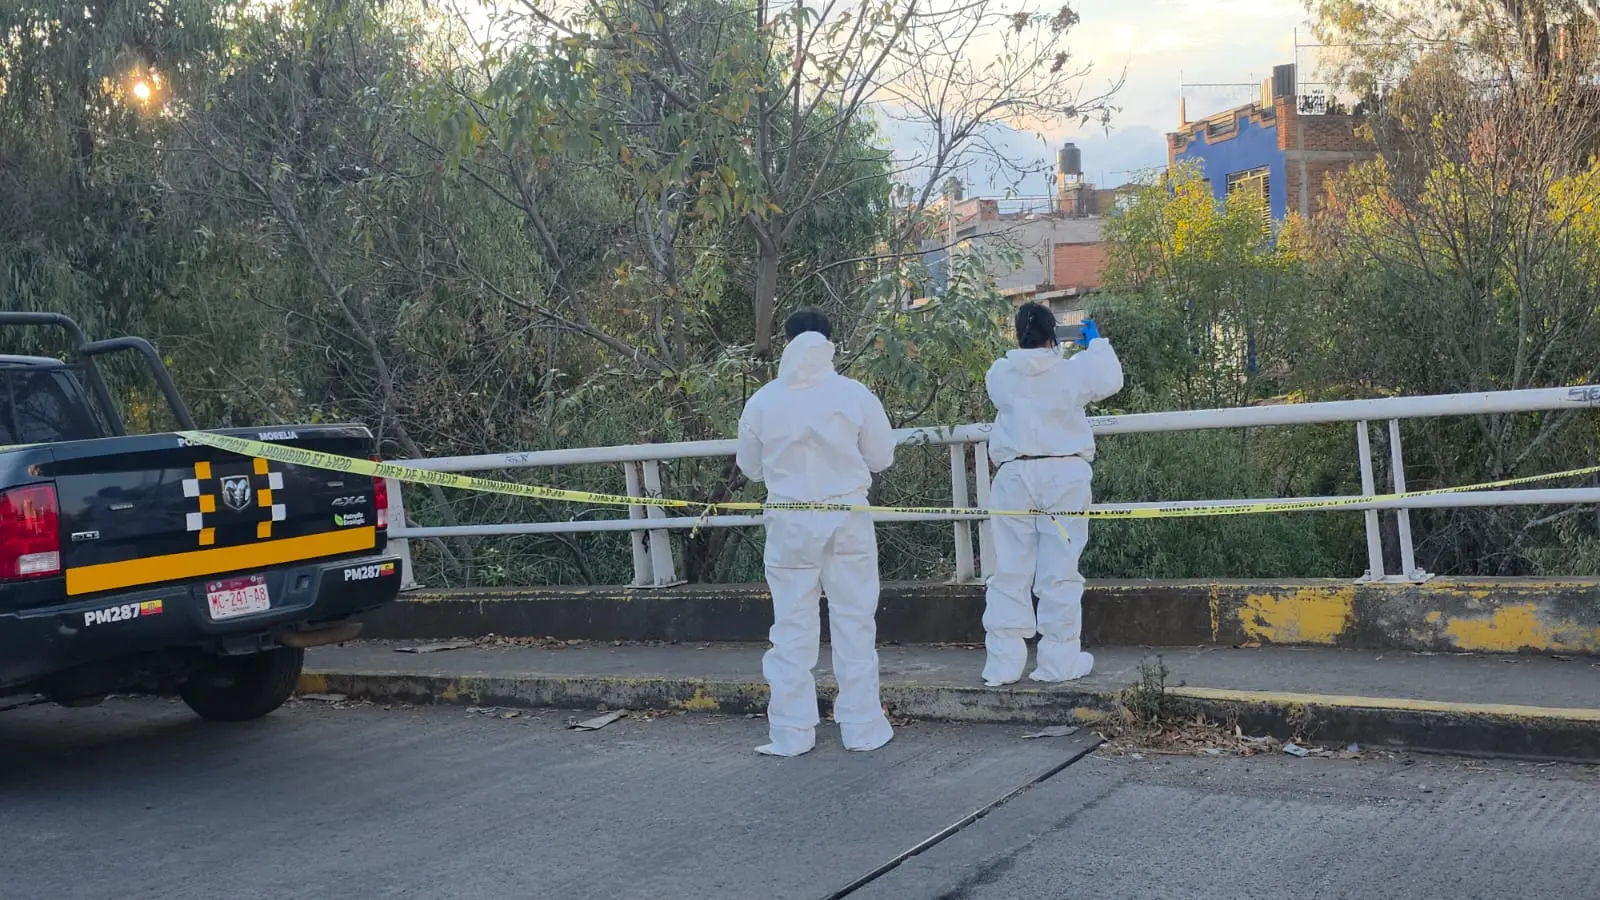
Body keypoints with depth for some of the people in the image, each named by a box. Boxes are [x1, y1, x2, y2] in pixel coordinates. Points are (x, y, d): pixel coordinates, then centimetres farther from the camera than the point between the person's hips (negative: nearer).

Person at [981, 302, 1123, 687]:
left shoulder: (999, 374, 1)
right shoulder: (1072, 369, -2)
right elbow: (1111, 380, 17)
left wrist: (1026, 349, 30)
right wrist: (1097, 343, 33)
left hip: (1014, 475, 2)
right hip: (1064, 474, -1)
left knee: (1010, 572, 6)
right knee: (1060, 572, 3)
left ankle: (1002, 663, 7)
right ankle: (1060, 660, 5)